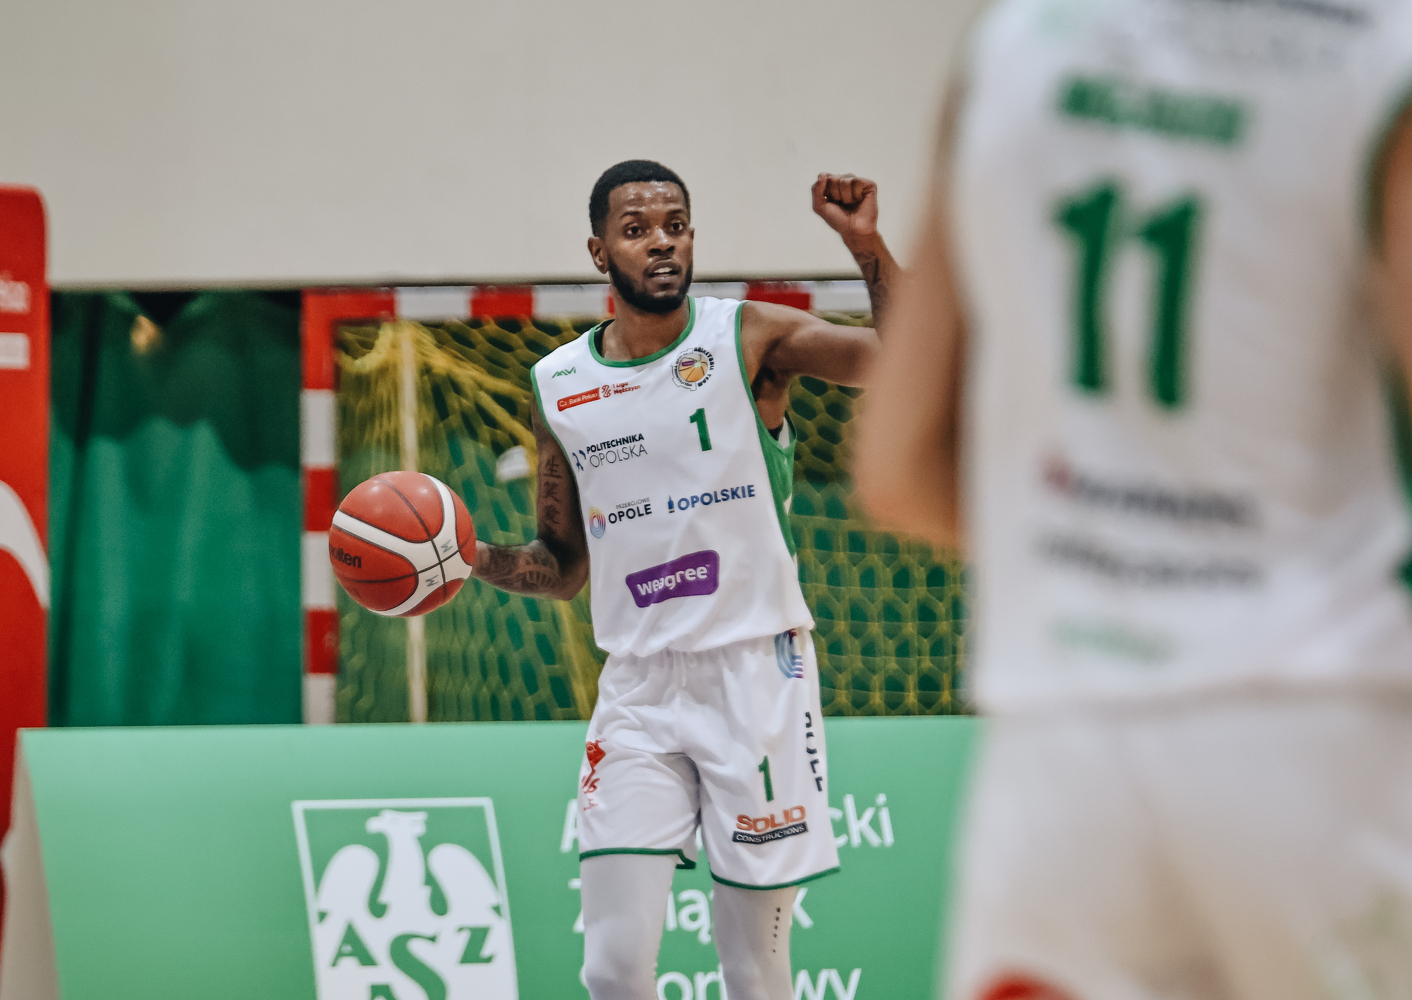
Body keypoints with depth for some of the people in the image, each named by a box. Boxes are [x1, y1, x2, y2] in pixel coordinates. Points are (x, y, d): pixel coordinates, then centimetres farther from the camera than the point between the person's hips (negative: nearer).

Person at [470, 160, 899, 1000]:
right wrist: (476, 559, 0)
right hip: (638, 687, 3)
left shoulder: (750, 338, -1)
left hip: (754, 674, -3)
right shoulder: (559, 386, 9)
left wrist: (867, 246, -25)